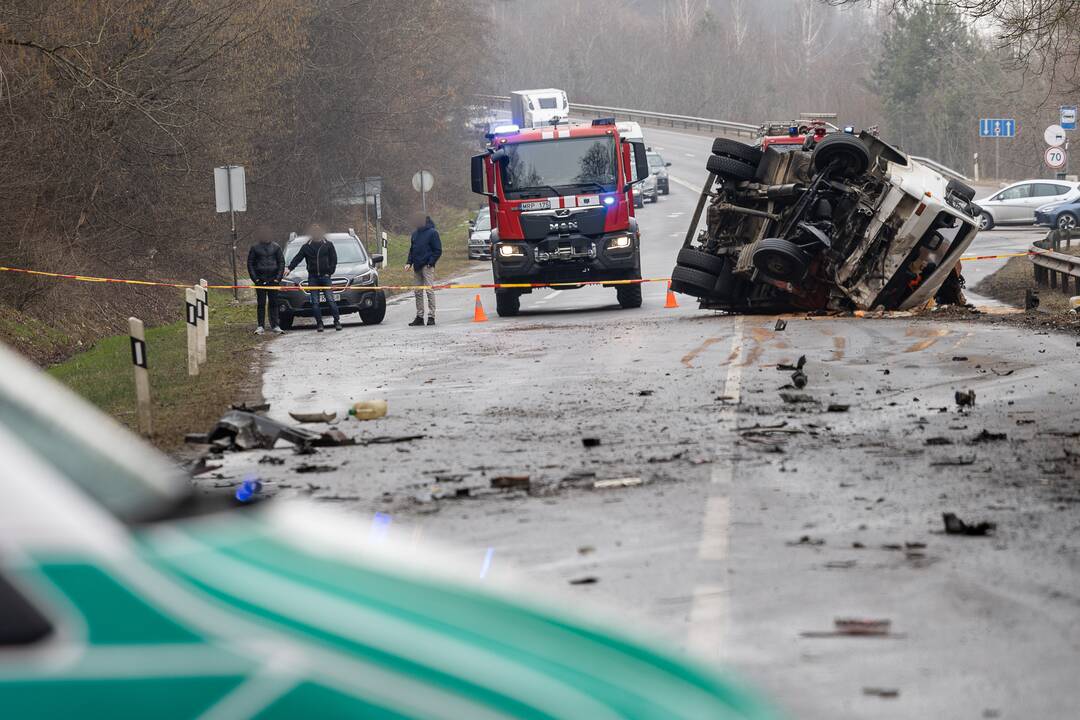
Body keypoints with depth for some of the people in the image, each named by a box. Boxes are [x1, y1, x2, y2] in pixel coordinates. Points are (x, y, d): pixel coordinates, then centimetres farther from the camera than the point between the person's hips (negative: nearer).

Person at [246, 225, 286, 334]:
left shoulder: (276, 247, 6)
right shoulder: (255, 248, 3)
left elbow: (281, 262, 7)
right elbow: (250, 264, 5)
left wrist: (278, 278, -2)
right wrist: (255, 278, -4)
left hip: (273, 279, 1)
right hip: (260, 280, -1)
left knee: (273, 303, 3)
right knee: (261, 304, -1)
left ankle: (274, 325, 7)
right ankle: (261, 326, 2)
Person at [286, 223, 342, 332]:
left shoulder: (328, 245, 7)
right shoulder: (306, 246, 10)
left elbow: (334, 260, 6)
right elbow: (297, 258, 5)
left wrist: (330, 272, -5)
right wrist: (290, 268, -10)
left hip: (325, 277, -2)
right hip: (313, 278, 2)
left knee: (330, 300, -8)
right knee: (315, 302, -2)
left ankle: (337, 321, -3)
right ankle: (319, 323, 3)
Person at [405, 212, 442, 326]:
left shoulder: (432, 233, -5)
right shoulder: (415, 234, 14)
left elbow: (438, 250, -6)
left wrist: (430, 262, -14)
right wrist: (409, 262, 9)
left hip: (427, 266, -7)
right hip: (417, 267, 7)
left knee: (429, 291, -9)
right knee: (418, 293, 7)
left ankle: (431, 316, -7)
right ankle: (419, 317, 13)